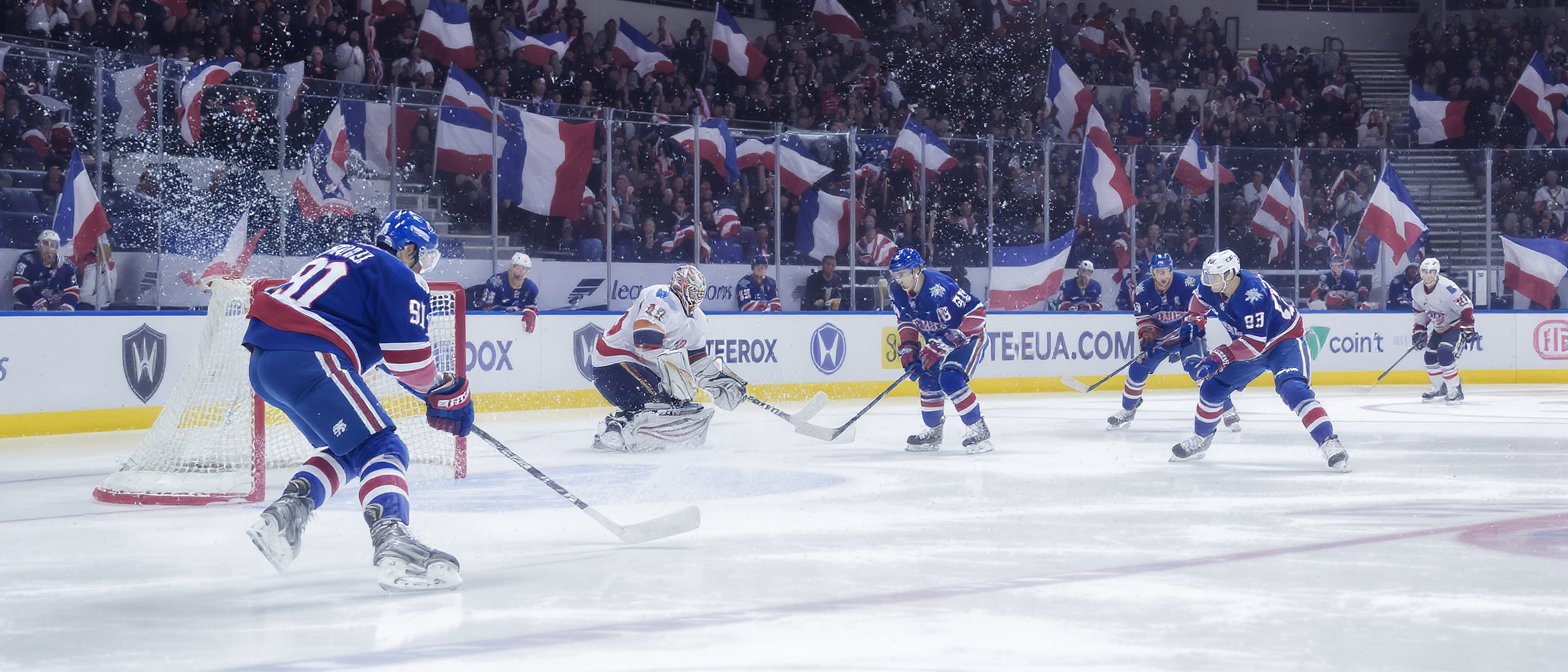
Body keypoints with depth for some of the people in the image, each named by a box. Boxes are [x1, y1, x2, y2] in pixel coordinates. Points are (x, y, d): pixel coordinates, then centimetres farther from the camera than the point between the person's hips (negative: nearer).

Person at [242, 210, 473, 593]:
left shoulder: (343, 254, 29)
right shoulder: (402, 279, 2)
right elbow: (409, 360, -6)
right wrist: (440, 389, 15)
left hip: (263, 355, 9)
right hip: (306, 359, -9)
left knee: (348, 451, 23)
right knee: (382, 450, -12)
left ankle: (283, 516, 8)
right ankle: (393, 546, -33)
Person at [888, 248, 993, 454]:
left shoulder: (939, 287, -33)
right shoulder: (900, 294, -8)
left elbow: (976, 311, -32)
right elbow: (906, 323, 7)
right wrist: (908, 350, -9)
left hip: (969, 337, -9)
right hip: (939, 340, 9)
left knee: (951, 379, -24)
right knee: (928, 381, 4)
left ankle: (979, 430, -16)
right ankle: (933, 433, 23)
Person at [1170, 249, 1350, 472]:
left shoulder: (1253, 295, -37)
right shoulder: (1210, 287, -13)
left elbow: (1255, 343, -37)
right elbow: (1200, 301, 15)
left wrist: (1219, 358, -40)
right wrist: (1193, 322, 0)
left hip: (1284, 341, -8)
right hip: (1248, 344, 8)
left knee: (1292, 389, -31)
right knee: (1212, 388, 7)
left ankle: (1329, 443, -35)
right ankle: (1199, 440, 27)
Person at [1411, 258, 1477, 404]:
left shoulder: (1447, 287, -29)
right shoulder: (1417, 292, -5)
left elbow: (1466, 307, -25)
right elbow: (1420, 313, 12)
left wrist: (1468, 328, -23)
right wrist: (1418, 332, 9)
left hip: (1456, 325, -8)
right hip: (1438, 328, 8)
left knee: (1445, 356, -25)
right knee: (1430, 357, 6)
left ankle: (1455, 391, -16)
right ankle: (1440, 388, 28)